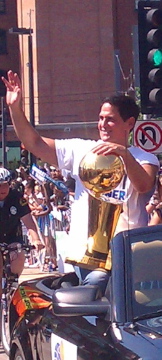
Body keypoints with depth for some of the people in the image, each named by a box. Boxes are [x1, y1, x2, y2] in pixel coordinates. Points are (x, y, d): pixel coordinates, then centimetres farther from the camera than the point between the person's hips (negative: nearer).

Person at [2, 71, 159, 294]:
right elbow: (35, 144, 8)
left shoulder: (144, 159, 0)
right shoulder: (81, 150, 11)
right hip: (81, 255, 4)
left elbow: (144, 186, -21)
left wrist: (124, 153, -36)